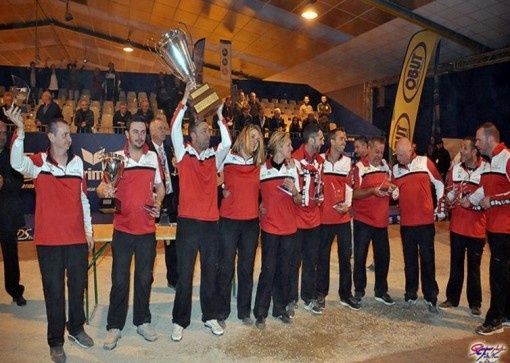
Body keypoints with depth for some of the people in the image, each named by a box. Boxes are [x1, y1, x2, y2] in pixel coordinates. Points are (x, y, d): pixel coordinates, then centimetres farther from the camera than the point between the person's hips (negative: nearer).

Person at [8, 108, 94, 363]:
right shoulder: (38, 163, -5)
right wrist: (20, 130, -40)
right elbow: (17, 163, -29)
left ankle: (76, 328, 37)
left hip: (77, 238, 3)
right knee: (54, 291, 7)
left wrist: (89, 231, 11)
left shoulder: (77, 162, 5)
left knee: (78, 286, 15)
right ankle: (56, 342, 25)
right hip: (49, 239, -3)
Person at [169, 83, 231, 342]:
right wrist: (184, 101, -11)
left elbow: (227, 143, -5)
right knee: (184, 274, 4)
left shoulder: (214, 157, 10)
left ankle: (210, 316, 27)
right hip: (188, 221, -3)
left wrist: (219, 115, -1)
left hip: (211, 222, 3)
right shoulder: (184, 154, 2)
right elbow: (175, 130, -10)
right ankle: (180, 321, 18)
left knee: (210, 271, 13)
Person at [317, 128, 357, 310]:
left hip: (343, 216, 3)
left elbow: (349, 185, 6)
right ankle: (321, 293, 21)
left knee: (346, 255, 9)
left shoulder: (348, 162, 7)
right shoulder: (320, 160, -2)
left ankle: (345, 293, 24)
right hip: (324, 216, -3)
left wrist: (347, 204, -5)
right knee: (323, 255, 7)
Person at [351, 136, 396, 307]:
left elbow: (389, 183, 20)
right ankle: (359, 291, 21)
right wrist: (372, 191, -27)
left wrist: (390, 188, -3)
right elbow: (354, 193, -14)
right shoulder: (359, 167, -11)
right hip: (363, 219, -5)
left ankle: (381, 291, 26)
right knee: (360, 256, 6)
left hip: (381, 219, 6)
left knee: (383, 255, 11)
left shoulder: (385, 165, 9)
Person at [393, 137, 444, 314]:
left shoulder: (425, 162, -3)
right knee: (410, 259, 11)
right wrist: (392, 192, -11)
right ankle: (411, 295, 22)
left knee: (427, 258, 4)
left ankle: (431, 297, 14)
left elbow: (439, 184, 4)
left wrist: (440, 208, 3)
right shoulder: (395, 168, 6)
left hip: (426, 220, -3)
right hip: (406, 221, 3)